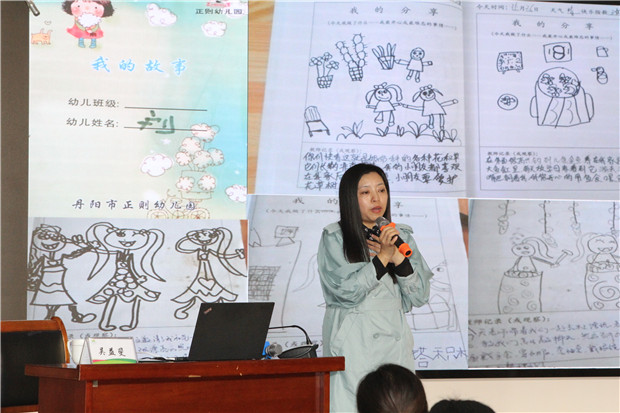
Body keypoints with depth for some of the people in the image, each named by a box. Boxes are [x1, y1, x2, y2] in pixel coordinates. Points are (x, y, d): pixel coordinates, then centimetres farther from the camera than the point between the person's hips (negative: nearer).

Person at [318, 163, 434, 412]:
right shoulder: (334, 237, 1)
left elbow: (419, 297, 5)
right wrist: (383, 257, -13)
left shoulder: (401, 237, 13)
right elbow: (347, 291, -11)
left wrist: (398, 256, -7)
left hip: (394, 343, 3)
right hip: (352, 343, -3)